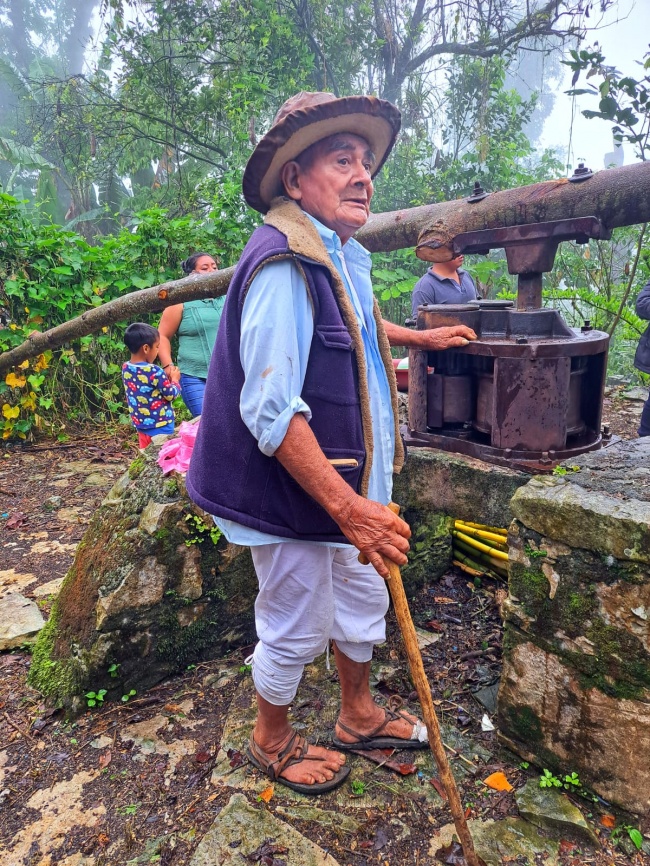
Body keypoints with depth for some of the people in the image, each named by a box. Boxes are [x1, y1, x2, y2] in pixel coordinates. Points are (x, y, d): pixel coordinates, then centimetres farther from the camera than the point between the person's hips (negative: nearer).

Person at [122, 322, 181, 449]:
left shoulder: (126, 368, -1)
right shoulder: (154, 372, -23)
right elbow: (172, 395, -12)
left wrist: (165, 377, 10)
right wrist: (175, 379, 4)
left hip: (140, 424, 7)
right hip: (160, 426, -7)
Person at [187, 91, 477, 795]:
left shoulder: (343, 254, 9)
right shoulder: (283, 264, -24)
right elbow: (271, 410, -30)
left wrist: (419, 337, 36)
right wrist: (348, 507, -32)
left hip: (343, 481, 10)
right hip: (295, 495, -10)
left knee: (363, 602, 24)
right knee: (294, 631, 11)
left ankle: (357, 716, 50)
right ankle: (272, 742, 41)